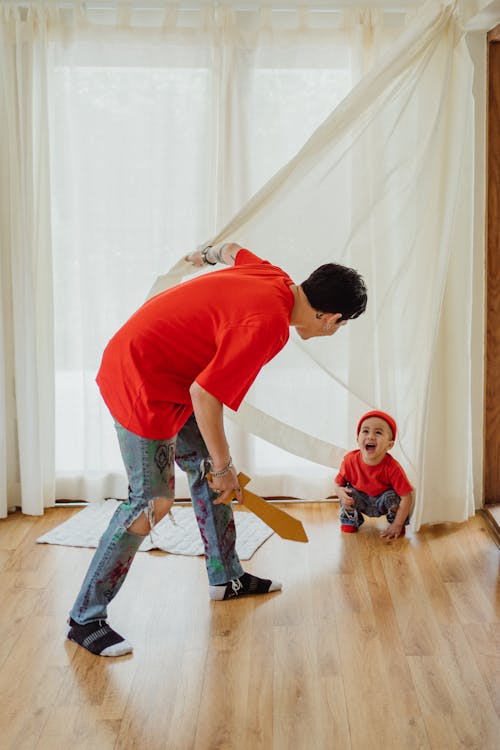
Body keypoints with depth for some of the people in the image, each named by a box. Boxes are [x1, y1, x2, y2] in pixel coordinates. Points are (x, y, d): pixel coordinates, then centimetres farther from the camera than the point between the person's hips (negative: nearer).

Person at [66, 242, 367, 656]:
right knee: (153, 501, -7)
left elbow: (232, 250, 22)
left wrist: (206, 254, 45)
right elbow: (204, 395, -26)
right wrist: (224, 466, -14)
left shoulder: (274, 277, 0)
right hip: (142, 383, -10)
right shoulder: (269, 326, -26)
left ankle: (227, 577, 33)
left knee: (205, 465, 17)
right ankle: (85, 619, 4)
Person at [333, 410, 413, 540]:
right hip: (361, 501, 2)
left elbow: (407, 497, -28)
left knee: (392, 496, -30)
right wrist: (340, 492, -33)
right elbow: (338, 482, -8)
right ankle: (350, 520, 6)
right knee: (347, 492, -24)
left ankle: (393, 521, 2)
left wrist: (397, 525, -25)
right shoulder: (350, 460, -25)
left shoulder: (392, 468, -33)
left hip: (383, 501, -2)